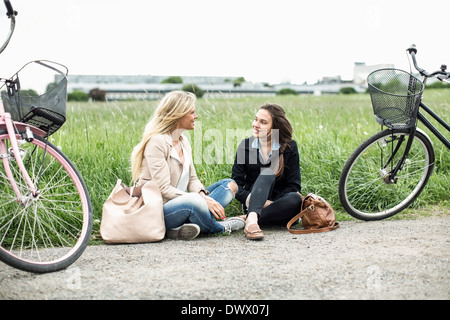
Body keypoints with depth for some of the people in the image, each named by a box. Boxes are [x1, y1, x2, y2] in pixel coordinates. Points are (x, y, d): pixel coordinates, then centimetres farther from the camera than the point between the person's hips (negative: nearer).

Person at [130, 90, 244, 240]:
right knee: (193, 200, -39)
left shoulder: (184, 141, 13)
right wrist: (202, 200, -26)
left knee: (230, 185, 1)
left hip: (180, 203, 9)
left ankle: (184, 228, -21)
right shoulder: (156, 142, -14)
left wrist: (204, 195, -12)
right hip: (155, 210, -9)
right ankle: (220, 228, -6)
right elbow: (163, 189, -21)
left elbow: (192, 179, 12)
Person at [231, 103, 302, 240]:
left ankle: (249, 219, -35)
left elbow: (294, 185, -3)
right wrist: (249, 199, -21)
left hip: (277, 206, 1)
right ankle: (252, 218, -52)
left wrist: (270, 203, -17)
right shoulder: (245, 145, 2)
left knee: (296, 199, -33)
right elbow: (236, 183, 0)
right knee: (267, 174, -29)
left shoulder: (289, 147, -1)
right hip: (254, 204, 0)